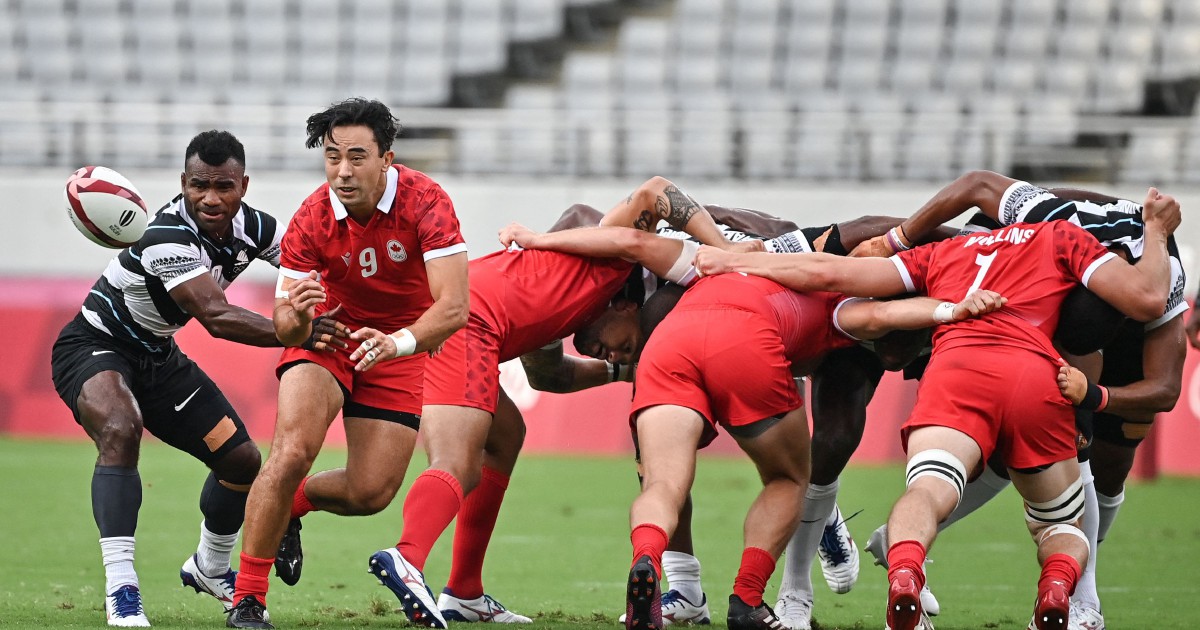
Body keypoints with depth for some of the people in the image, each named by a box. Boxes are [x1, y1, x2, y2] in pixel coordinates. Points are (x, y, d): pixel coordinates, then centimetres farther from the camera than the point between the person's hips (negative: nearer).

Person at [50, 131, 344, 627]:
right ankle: (120, 589, -36)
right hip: (94, 346, -8)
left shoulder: (251, 227, -10)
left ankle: (211, 569, 36)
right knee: (120, 430, -37)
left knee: (242, 460, 8)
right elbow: (216, 316, -41)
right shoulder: (168, 237, -34)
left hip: (156, 355, 8)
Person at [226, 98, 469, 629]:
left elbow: (454, 307, -32)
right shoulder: (311, 219, -22)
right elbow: (283, 327, -20)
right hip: (328, 331, -1)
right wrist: (296, 316, -44)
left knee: (371, 494, -4)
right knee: (292, 451, -24)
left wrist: (397, 343, -49)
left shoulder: (424, 202, -26)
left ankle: (289, 505, 30)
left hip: (402, 344, 1)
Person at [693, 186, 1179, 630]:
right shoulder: (1062, 237, 30)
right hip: (1038, 376, 0)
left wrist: (736, 262, 38)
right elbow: (1148, 299, 18)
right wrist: (1156, 230, 36)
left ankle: (903, 575, -55)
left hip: (955, 365, 0)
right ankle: (1057, 588, -17)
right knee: (1061, 524, 18)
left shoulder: (942, 252, 35)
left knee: (928, 490, -20)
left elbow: (829, 273, 27)